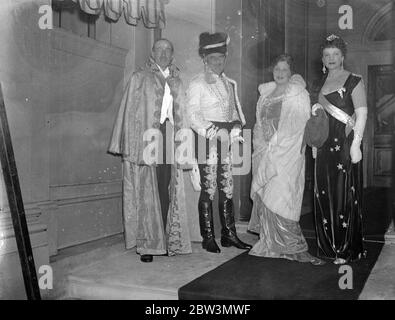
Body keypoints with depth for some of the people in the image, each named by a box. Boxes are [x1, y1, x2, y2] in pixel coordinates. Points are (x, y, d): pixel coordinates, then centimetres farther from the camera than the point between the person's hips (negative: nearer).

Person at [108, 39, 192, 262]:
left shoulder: (177, 82, 19)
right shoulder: (139, 78, 8)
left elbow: (181, 116, 17)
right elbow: (130, 113, 2)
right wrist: (130, 147, -7)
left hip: (170, 141, 3)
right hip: (146, 140, -3)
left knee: (167, 192, 0)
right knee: (147, 193, -3)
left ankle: (169, 242, 9)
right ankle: (147, 245, 3)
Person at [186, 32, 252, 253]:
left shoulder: (230, 84, 18)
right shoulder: (197, 84, -1)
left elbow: (235, 111, 18)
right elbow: (193, 112, -10)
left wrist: (237, 128, 0)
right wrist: (206, 129, -23)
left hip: (227, 141, 6)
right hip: (208, 141, -6)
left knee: (228, 188, 8)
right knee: (209, 189, -3)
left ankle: (229, 234, 17)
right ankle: (208, 237, 6)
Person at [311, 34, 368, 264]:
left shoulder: (354, 81, -1)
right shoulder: (319, 85, 17)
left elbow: (362, 114, -9)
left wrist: (356, 143, -18)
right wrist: (315, 109, 8)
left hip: (345, 144, -6)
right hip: (324, 146, 6)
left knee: (345, 194, -5)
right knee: (324, 194, 5)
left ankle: (347, 250, 4)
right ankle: (328, 247, 15)